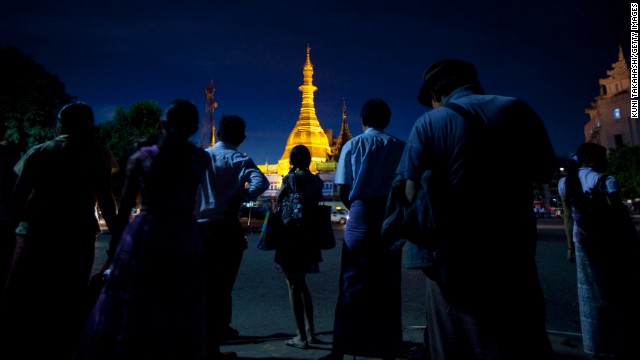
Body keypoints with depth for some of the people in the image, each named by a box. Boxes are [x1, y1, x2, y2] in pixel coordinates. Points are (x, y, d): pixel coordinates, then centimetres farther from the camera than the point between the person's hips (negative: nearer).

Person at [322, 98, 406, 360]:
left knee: (353, 284, 3)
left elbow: (342, 192, 0)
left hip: (361, 216, -1)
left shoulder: (353, 145, 3)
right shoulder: (399, 146, 7)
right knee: (388, 285, 8)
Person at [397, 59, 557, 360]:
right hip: (513, 254, 2)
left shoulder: (428, 124, -7)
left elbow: (413, 196, -10)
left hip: (453, 260, -1)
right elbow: (543, 173, 9)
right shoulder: (517, 110, 1)